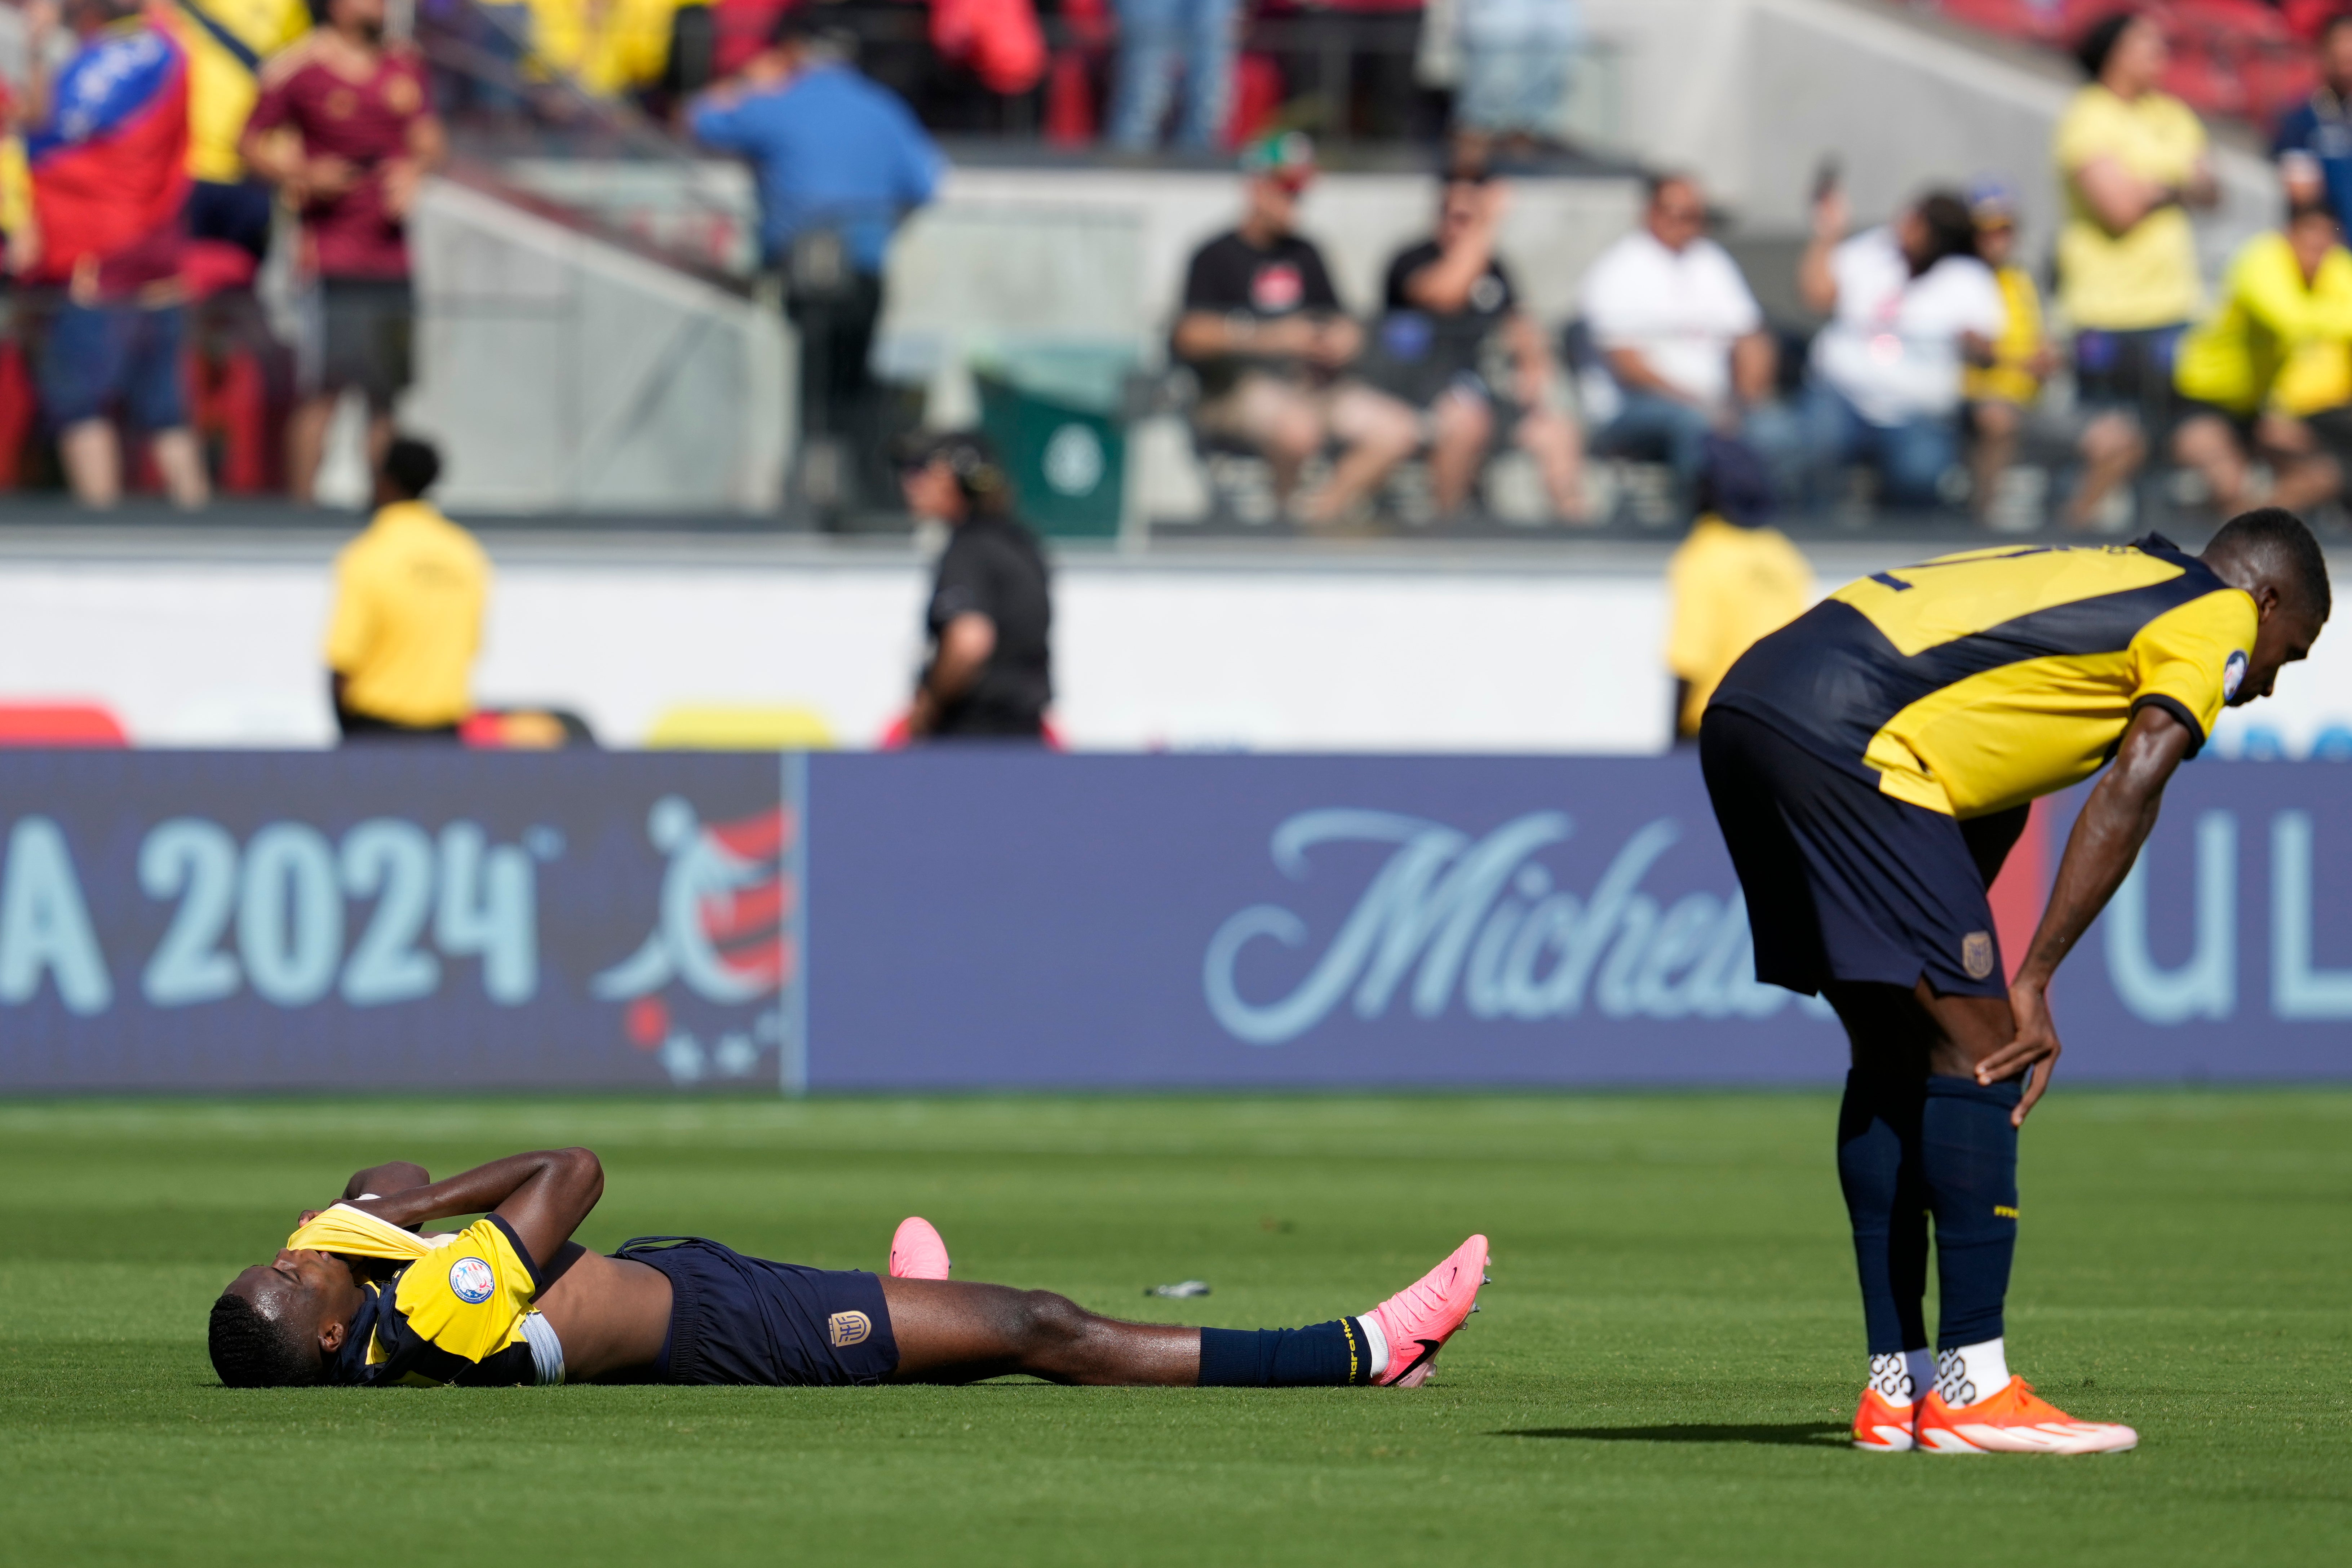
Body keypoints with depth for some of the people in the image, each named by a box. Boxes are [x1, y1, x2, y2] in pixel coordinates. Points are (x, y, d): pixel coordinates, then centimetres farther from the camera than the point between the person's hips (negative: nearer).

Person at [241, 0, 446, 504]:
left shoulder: (406, 65, 11)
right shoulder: (295, 70, -4)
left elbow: (432, 141, 20)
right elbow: (253, 145, 2)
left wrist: (416, 170, -2)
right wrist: (304, 177, -14)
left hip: (392, 251, 5)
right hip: (332, 251, -5)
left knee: (387, 394, 6)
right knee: (324, 389, -11)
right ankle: (302, 504, -7)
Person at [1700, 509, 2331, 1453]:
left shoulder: (2107, 577, 31)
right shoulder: (2220, 616, 6)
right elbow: (2127, 799, -7)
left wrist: (1962, 971, 20)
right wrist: (2030, 985, -7)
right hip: (1847, 732, -9)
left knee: (1895, 1056, 15)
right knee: (1977, 1050, -6)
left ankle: (1898, 1386, 16)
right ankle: (1972, 1391, -7)